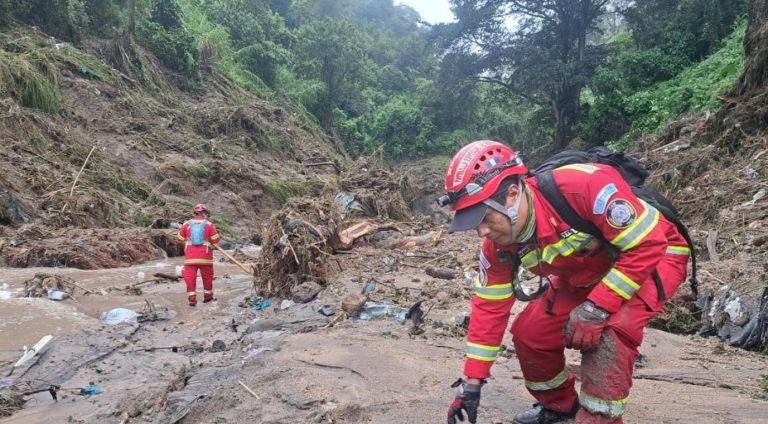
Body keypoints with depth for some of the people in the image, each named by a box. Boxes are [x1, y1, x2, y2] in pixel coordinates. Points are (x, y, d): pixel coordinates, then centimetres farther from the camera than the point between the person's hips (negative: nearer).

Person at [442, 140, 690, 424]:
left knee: (608, 334, -31)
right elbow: (489, 307, -9)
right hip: (585, 275, 6)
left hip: (653, 258, -6)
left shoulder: (583, 186, -40)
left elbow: (646, 244, -32)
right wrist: (472, 381, -7)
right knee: (529, 333, -1)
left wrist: (595, 309, -33)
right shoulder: (498, 245, -17)